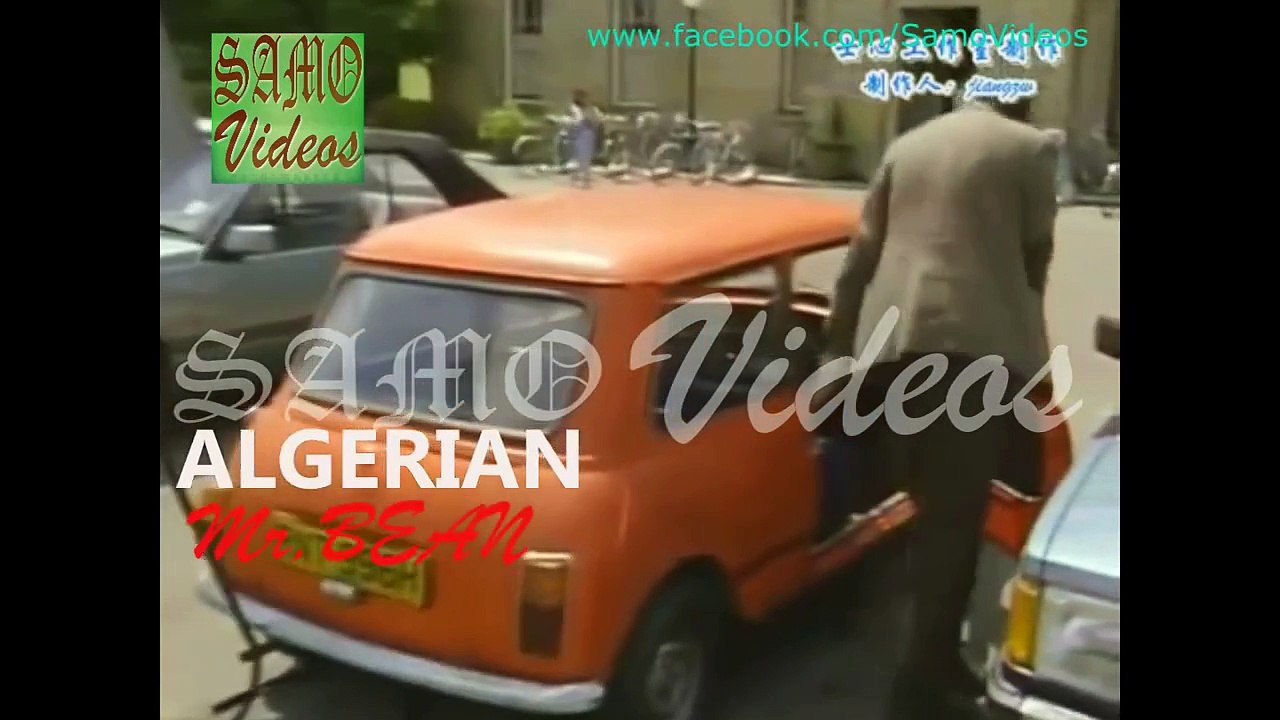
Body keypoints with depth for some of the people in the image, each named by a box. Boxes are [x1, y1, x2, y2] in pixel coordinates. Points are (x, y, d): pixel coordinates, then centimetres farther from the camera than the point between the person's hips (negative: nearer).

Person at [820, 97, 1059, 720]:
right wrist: (1021, 335, 26)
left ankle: (934, 658, 26)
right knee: (955, 515, -2)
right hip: (979, 339, -5)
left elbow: (860, 260, 16)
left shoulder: (907, 146, 20)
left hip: (896, 338, 5)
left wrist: (836, 354, 19)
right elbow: (1035, 257, 9)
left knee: (933, 507, 16)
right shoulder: (1030, 147, 7)